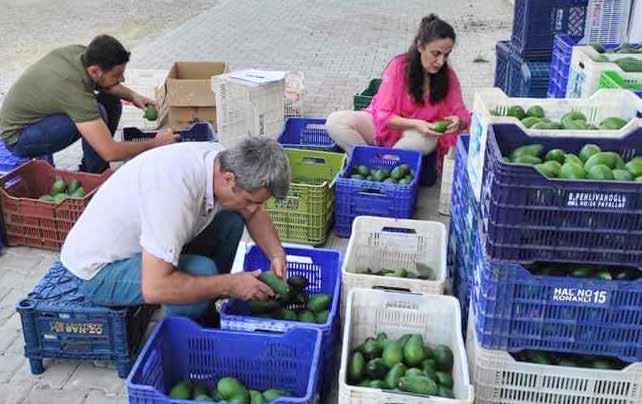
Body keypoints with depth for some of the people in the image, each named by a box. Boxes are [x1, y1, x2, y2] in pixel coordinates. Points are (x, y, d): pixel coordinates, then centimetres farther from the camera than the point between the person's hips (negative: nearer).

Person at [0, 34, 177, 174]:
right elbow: (110, 152, -38)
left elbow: (102, 83, 12)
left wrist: (132, 95, -4)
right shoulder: (75, 90, -37)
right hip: (18, 137, -9)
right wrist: (155, 144, -26)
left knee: (112, 103, 2)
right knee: (98, 113, -29)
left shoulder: (81, 52, -14)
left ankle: (94, 169, 10)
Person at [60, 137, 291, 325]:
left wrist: (277, 254, -9)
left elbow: (254, 213, 7)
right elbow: (154, 288, -38)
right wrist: (230, 285, -29)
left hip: (134, 241, 8)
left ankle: (206, 314, 14)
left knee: (230, 219, 1)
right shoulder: (178, 188, -38)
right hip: (98, 269, -8)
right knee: (201, 272, -29)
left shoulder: (225, 163, -13)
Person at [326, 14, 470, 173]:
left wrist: (458, 121, -31)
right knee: (335, 121, -25)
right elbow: (383, 115, -19)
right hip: (385, 125, -1)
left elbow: (462, 115, -5)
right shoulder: (399, 66, -19)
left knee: (428, 141, -38)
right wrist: (415, 124, -36)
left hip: (417, 134, 1)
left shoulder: (448, 75, -12)